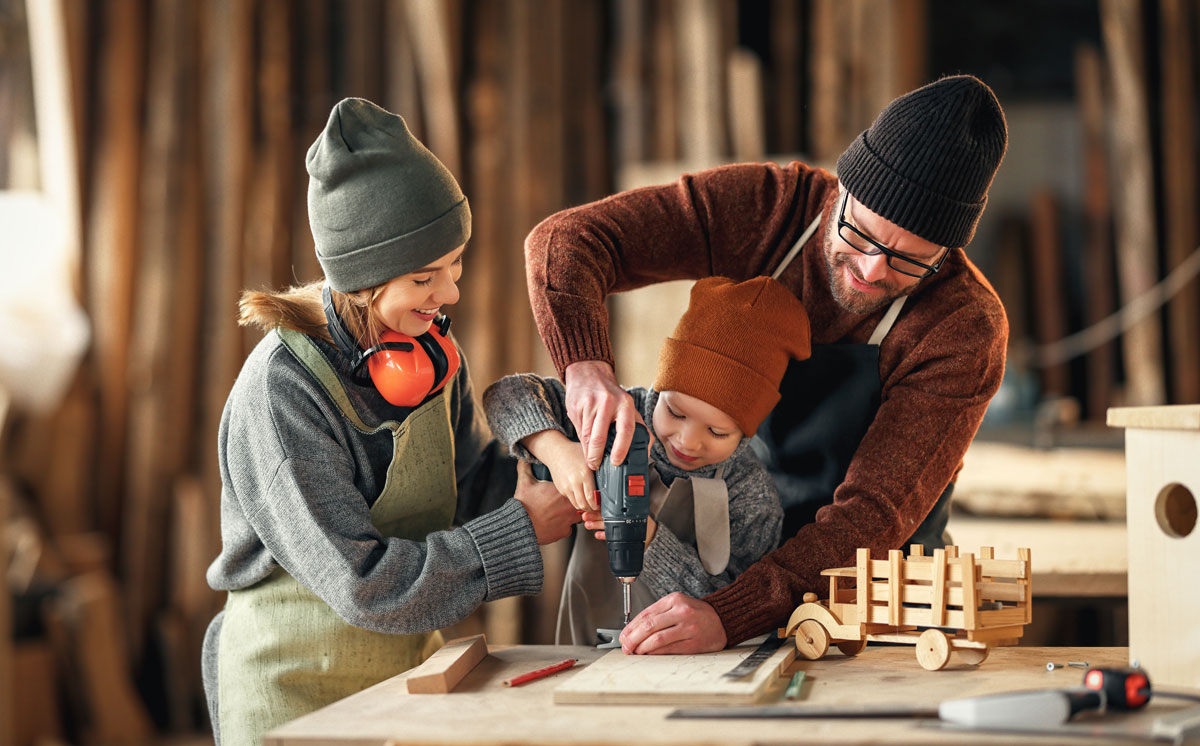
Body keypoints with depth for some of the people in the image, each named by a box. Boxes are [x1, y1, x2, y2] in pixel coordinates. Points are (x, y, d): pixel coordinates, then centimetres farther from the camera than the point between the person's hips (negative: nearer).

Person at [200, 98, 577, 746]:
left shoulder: (430, 349, -2)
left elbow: (470, 481, 4)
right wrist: (521, 529, -23)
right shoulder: (279, 393, -25)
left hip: (412, 677, 7)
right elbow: (363, 583, -27)